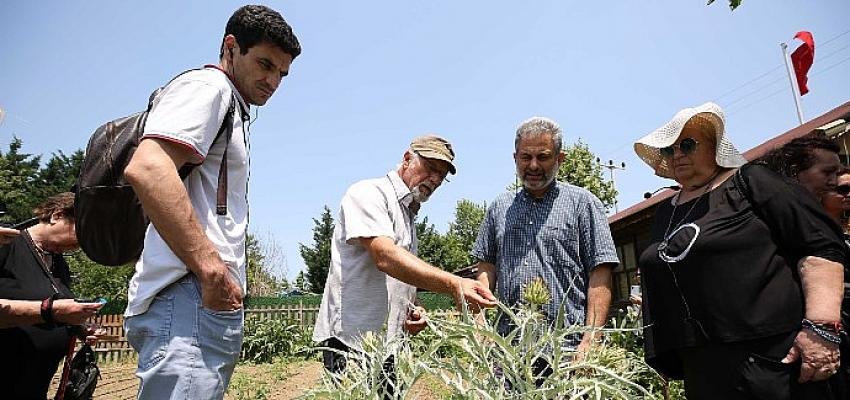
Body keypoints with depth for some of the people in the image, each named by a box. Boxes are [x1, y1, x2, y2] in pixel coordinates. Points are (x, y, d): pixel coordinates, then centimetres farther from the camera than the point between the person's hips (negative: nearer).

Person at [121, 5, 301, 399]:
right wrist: (212, 268, -21)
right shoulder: (208, 85, -2)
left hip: (209, 303, 10)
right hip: (190, 300, -10)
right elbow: (147, 168, -21)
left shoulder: (229, 109, 27)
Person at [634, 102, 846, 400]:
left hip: (777, 359, -5)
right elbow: (662, 288, 19)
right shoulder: (664, 214, 14)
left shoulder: (751, 182, -2)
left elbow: (822, 246, -9)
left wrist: (821, 327, -19)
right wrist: (663, 358, 17)